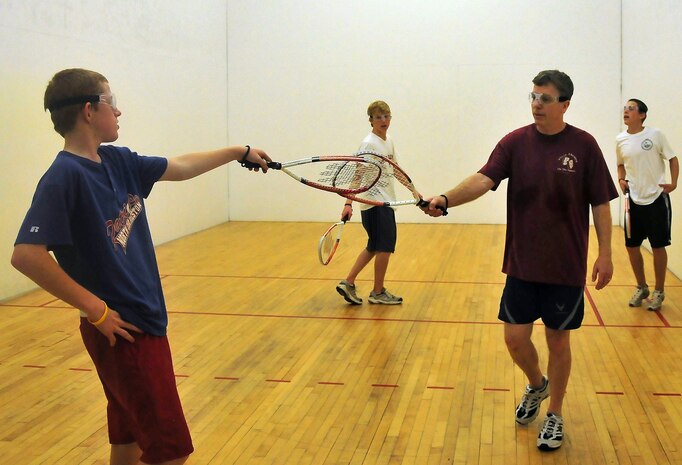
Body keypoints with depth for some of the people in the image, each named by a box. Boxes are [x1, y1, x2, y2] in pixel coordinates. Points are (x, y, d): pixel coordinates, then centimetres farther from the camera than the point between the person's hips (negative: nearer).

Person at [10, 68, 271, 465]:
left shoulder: (117, 161, 7)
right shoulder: (64, 177, -18)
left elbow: (180, 167, 21)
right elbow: (26, 255, -26)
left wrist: (239, 152, 28)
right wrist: (95, 309, -22)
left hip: (146, 320, 9)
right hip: (122, 330, -9)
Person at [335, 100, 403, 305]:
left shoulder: (389, 141, 11)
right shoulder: (368, 144, -15)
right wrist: (348, 204, -30)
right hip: (375, 203, -9)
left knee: (374, 247, 14)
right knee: (385, 246, -1)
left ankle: (348, 283, 19)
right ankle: (378, 293, 12)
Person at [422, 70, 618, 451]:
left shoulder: (583, 145, -5)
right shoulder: (515, 142, -2)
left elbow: (600, 203, -2)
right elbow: (484, 179, -15)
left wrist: (606, 254, -7)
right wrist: (446, 199, -33)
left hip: (566, 268, -2)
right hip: (522, 265, 2)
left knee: (558, 341, 8)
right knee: (515, 338, 6)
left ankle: (555, 415, 28)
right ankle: (537, 385, 39)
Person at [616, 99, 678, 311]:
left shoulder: (655, 135, -7)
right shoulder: (620, 140, 4)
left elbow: (672, 159, -1)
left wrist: (674, 183, -14)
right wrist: (621, 180, 0)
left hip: (656, 199, -4)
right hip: (633, 200, 4)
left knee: (658, 246, 3)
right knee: (631, 246, 7)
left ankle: (659, 291, 18)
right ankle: (641, 287, 26)